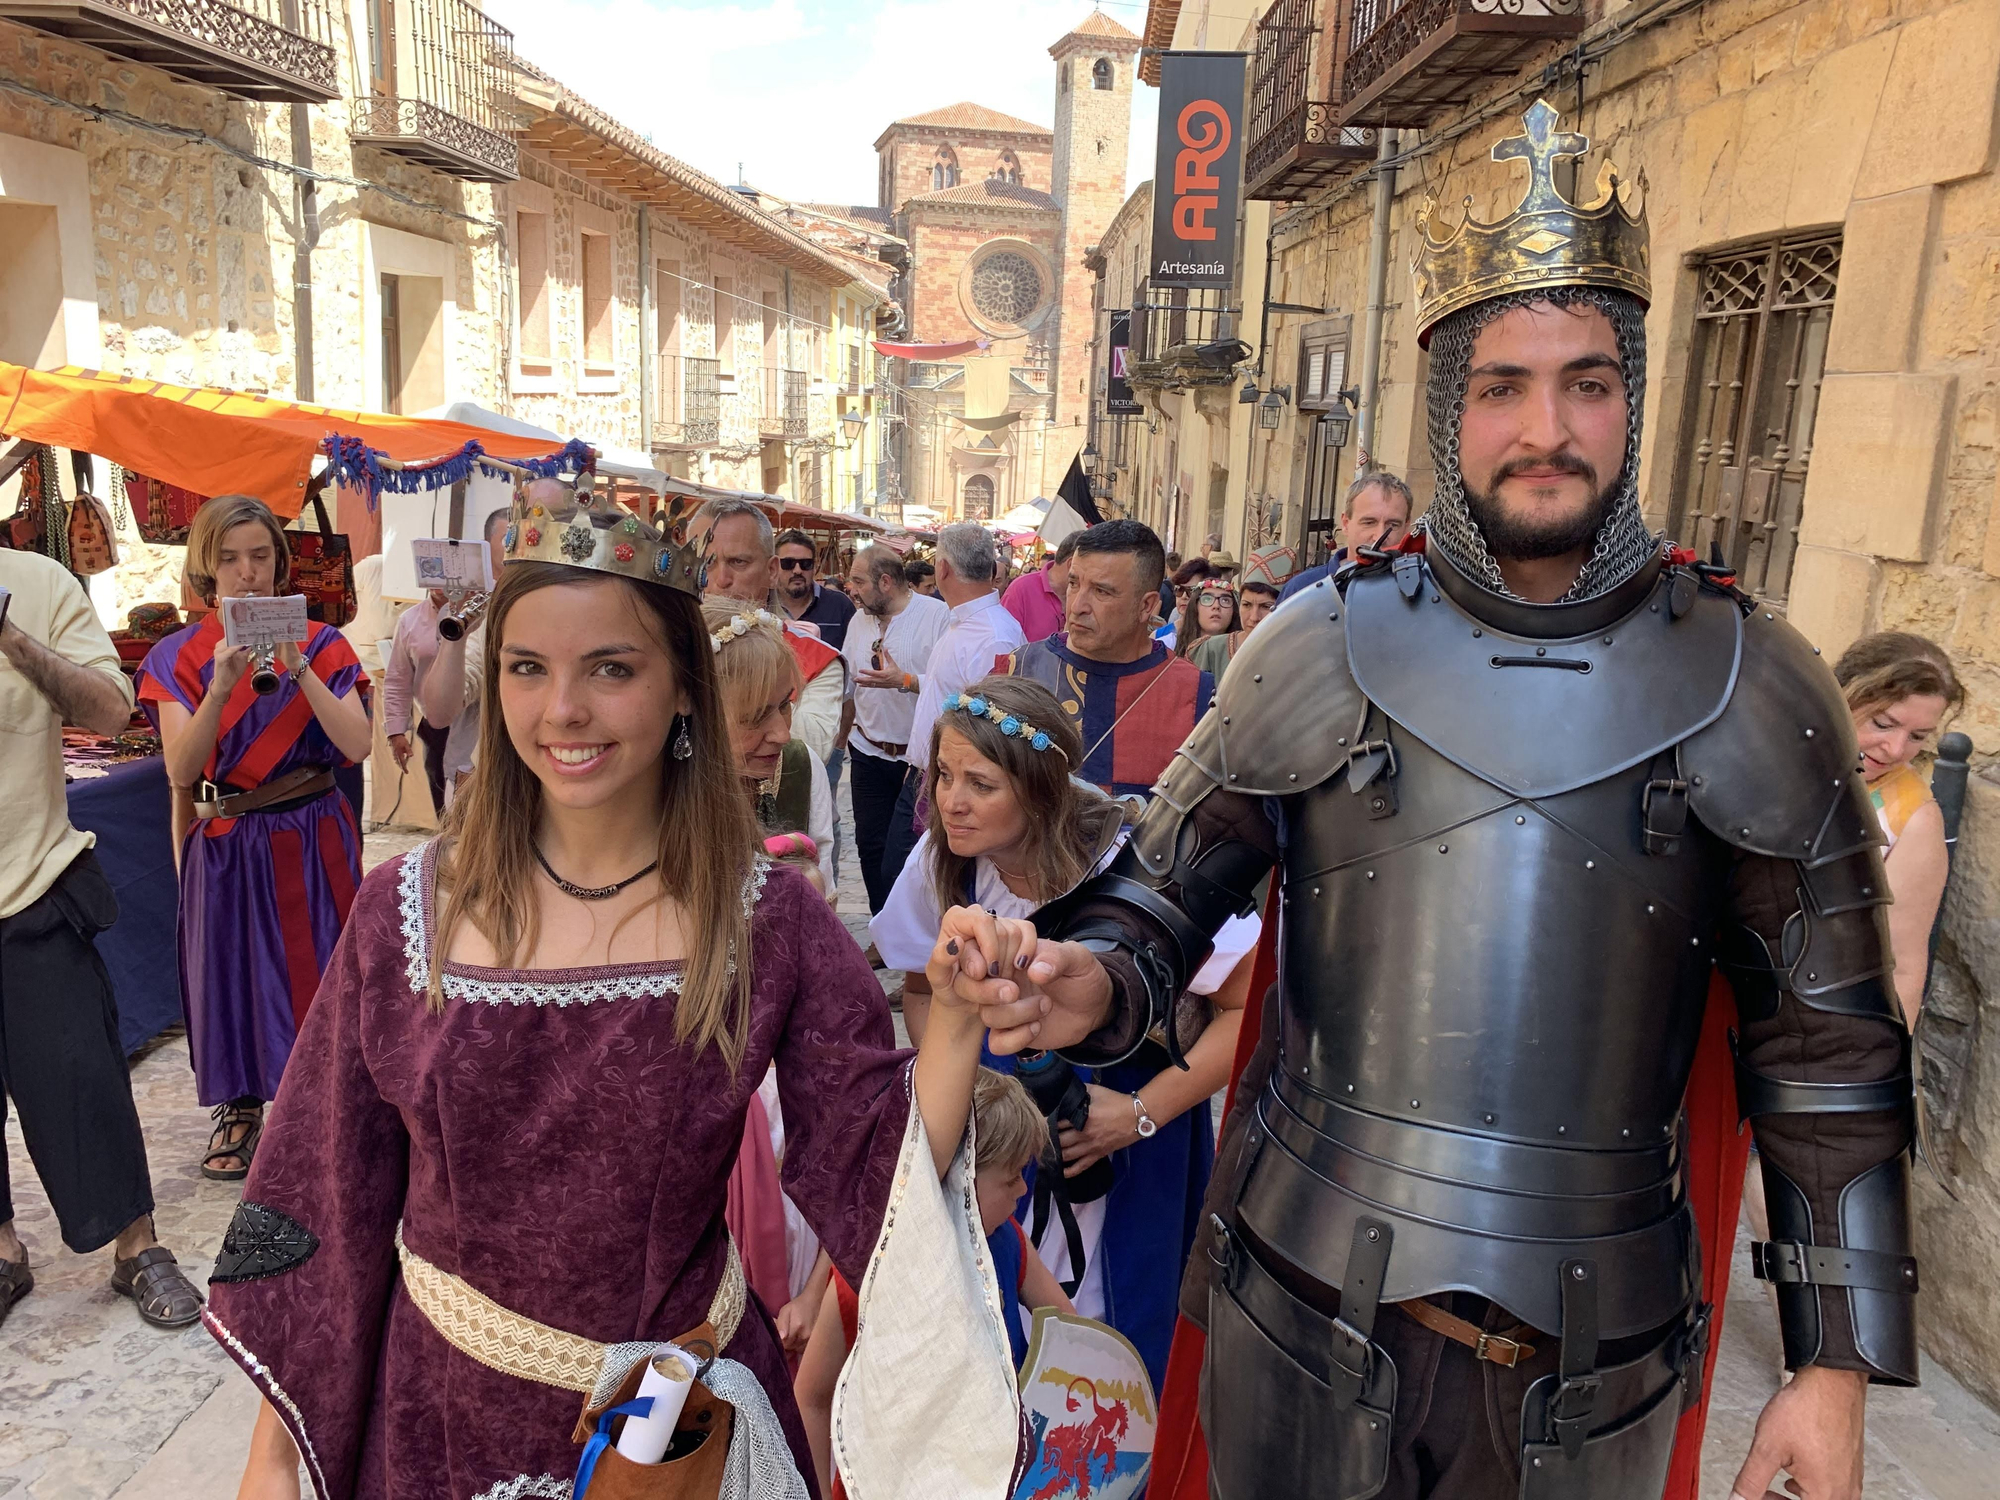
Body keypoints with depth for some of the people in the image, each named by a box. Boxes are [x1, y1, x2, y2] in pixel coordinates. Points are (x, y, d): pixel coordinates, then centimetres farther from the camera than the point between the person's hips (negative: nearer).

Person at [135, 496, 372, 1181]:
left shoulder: (321, 644, -2)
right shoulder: (178, 657, -2)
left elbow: (358, 746, -14)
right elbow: (181, 771, -13)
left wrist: (298, 670, -24)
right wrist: (221, 687, -27)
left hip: (312, 838, 0)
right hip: (225, 845, 1)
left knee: (317, 964, 5)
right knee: (235, 965, 10)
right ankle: (240, 1111, 29)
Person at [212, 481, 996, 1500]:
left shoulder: (769, 922, -15)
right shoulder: (407, 911, -12)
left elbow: (871, 1183, -16)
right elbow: (327, 1190, -4)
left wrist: (956, 1013, -32)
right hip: (444, 1410, 1)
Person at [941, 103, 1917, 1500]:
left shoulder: (1753, 685, -5)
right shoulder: (1319, 645, -6)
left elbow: (1829, 1050, 0)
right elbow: (1164, 885, 1)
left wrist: (1838, 1362, 0)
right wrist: (1088, 982, -21)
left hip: (1590, 1369, 1)